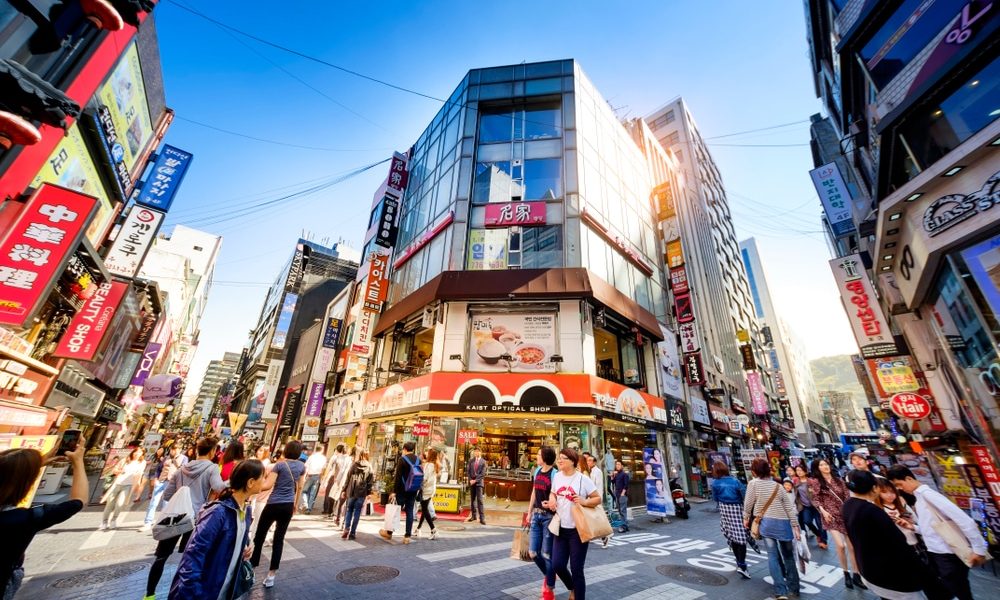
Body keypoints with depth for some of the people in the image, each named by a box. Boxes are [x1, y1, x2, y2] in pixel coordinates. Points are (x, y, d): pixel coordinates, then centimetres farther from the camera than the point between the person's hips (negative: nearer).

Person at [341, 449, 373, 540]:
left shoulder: (354, 465, -1)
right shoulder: (369, 467, 0)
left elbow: (348, 477, 0)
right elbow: (370, 481, 0)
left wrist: (344, 490, 7)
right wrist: (368, 492, 8)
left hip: (352, 491, 1)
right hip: (362, 493, 0)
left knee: (349, 510, 17)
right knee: (357, 512, 7)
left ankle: (346, 529, 3)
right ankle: (352, 533, 8)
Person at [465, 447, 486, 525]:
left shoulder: (483, 462, -3)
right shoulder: (471, 461, 8)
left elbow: (483, 474, -8)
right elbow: (468, 471, 6)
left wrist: (475, 480, -14)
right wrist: (470, 480, -7)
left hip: (479, 482, -4)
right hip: (471, 482, 4)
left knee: (479, 500, -8)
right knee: (472, 499, 11)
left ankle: (482, 518, -6)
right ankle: (473, 516, 21)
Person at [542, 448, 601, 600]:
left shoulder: (583, 479, -13)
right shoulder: (557, 476, 1)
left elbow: (598, 499, -7)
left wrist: (584, 502, -24)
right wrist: (552, 499, -4)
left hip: (578, 530, -5)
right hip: (561, 528, 5)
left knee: (576, 569, 3)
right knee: (557, 565, 7)